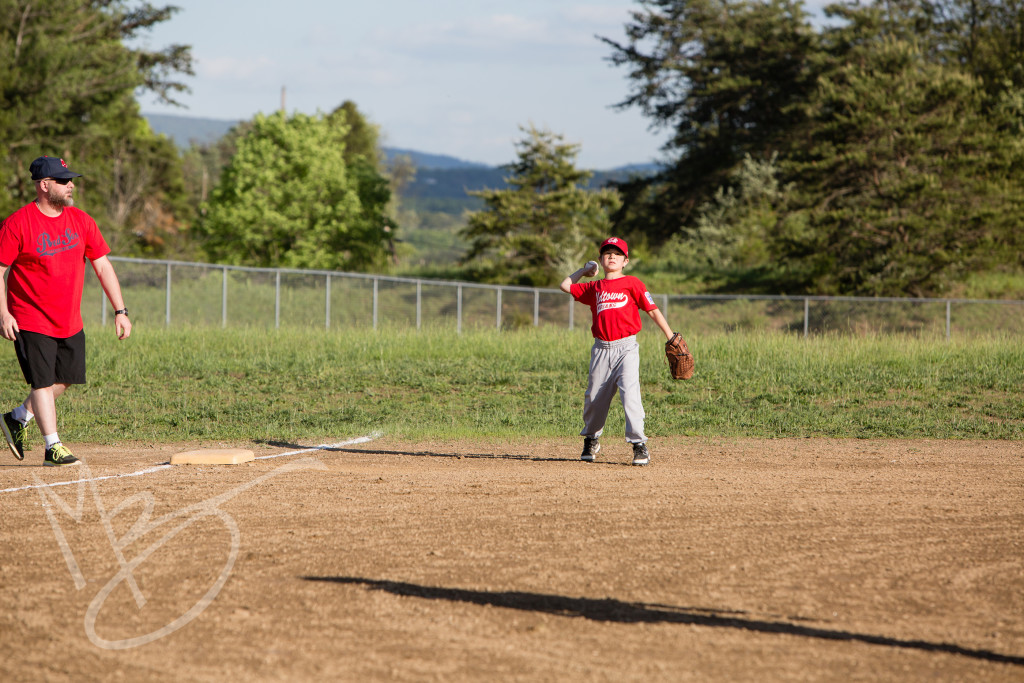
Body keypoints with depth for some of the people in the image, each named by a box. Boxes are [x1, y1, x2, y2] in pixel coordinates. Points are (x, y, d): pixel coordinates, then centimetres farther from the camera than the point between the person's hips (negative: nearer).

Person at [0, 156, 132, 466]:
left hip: (70, 322, 6)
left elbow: (102, 266, 6)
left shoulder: (81, 220, 3)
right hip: (30, 321, -6)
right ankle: (53, 447, -2)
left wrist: (120, 311, 1)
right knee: (43, 381, -7)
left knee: (65, 379, 12)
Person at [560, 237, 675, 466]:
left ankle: (639, 445, -13)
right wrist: (585, 270, 24)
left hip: (626, 347, -4)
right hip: (601, 350, 4)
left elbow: (652, 310, 2)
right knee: (594, 397, 9)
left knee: (630, 393, -17)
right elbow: (566, 286, 23)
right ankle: (591, 440, 29)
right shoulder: (594, 287, 14)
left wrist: (671, 337, -2)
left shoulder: (632, 283, 3)